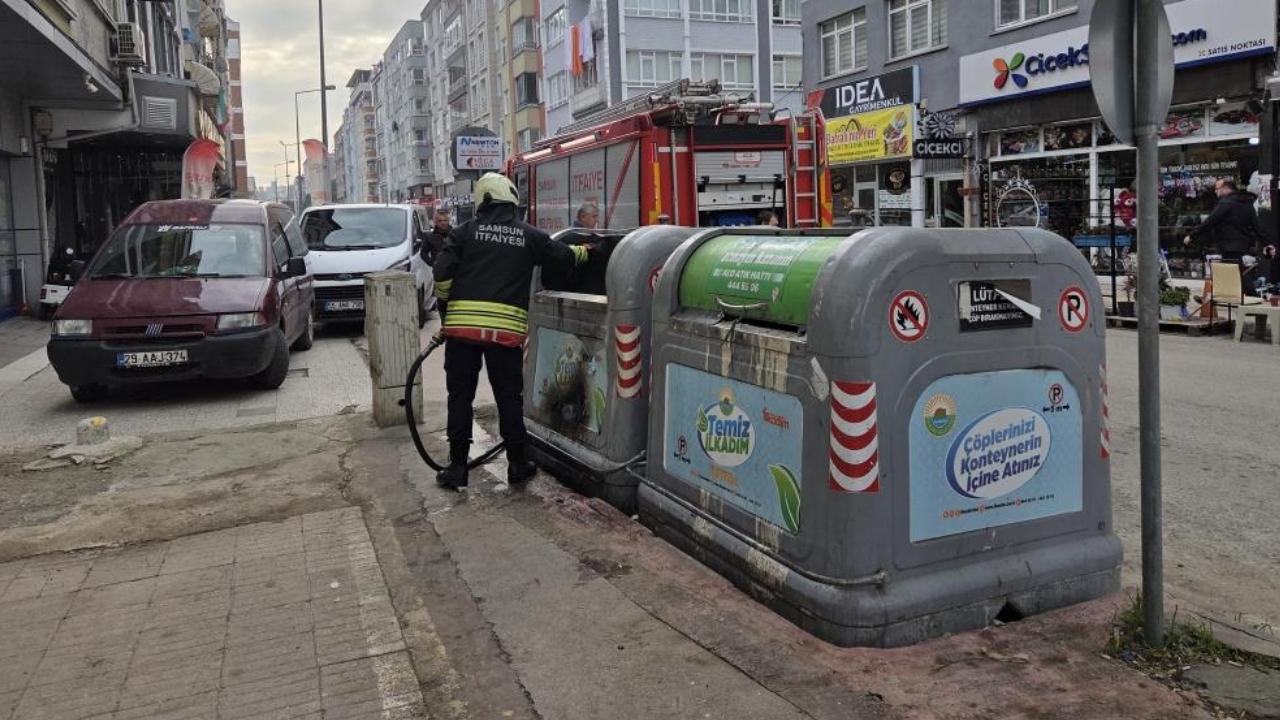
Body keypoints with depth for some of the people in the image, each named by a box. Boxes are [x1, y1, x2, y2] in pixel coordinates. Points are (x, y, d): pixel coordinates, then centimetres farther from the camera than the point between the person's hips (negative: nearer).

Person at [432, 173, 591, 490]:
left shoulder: (466, 231, 5)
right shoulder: (529, 235, 7)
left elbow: (442, 272, -2)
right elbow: (564, 255, 18)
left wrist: (446, 305, 15)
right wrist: (584, 251, 41)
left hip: (462, 324, 0)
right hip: (507, 329, 0)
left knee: (460, 395, 9)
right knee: (509, 397, 11)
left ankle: (457, 466, 12)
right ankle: (518, 464, 19)